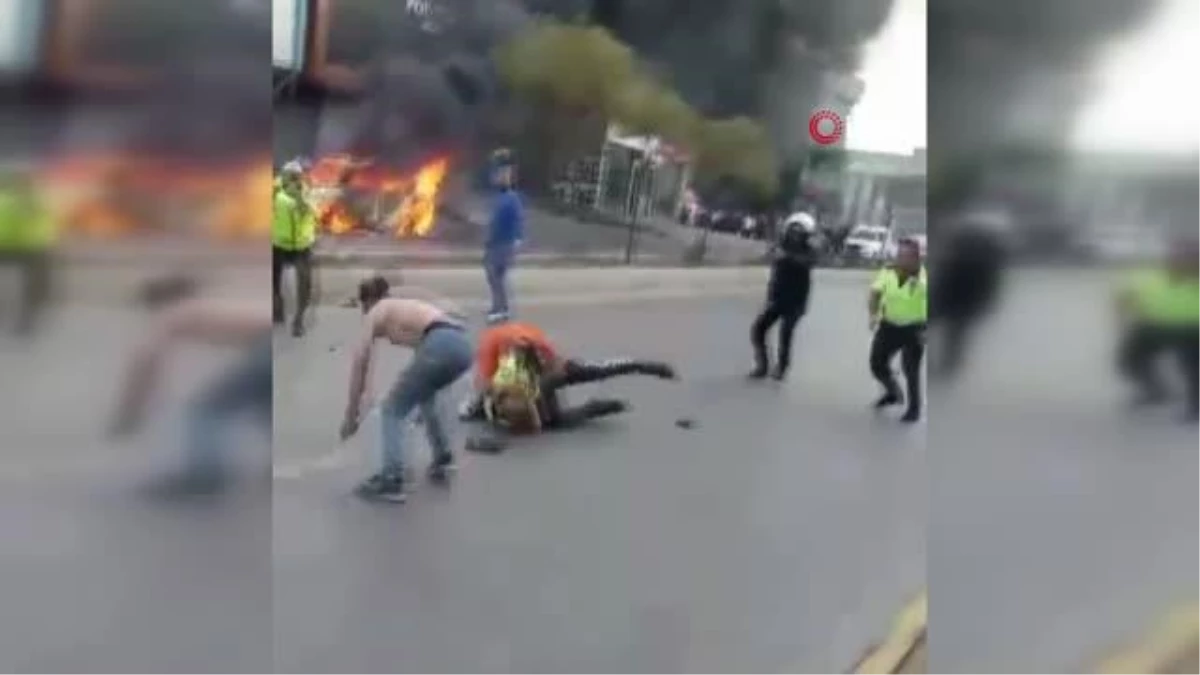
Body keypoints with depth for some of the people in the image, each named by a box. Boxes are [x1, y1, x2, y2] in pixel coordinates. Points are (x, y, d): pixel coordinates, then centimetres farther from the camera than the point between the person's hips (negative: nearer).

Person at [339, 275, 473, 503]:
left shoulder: (375, 314, 18)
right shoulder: (406, 305, 37)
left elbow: (359, 366, 13)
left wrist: (351, 414, 19)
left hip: (440, 346, -7)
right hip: (462, 344, 7)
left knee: (392, 410, 7)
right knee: (425, 393, 35)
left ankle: (391, 480, -3)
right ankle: (442, 458, 37)